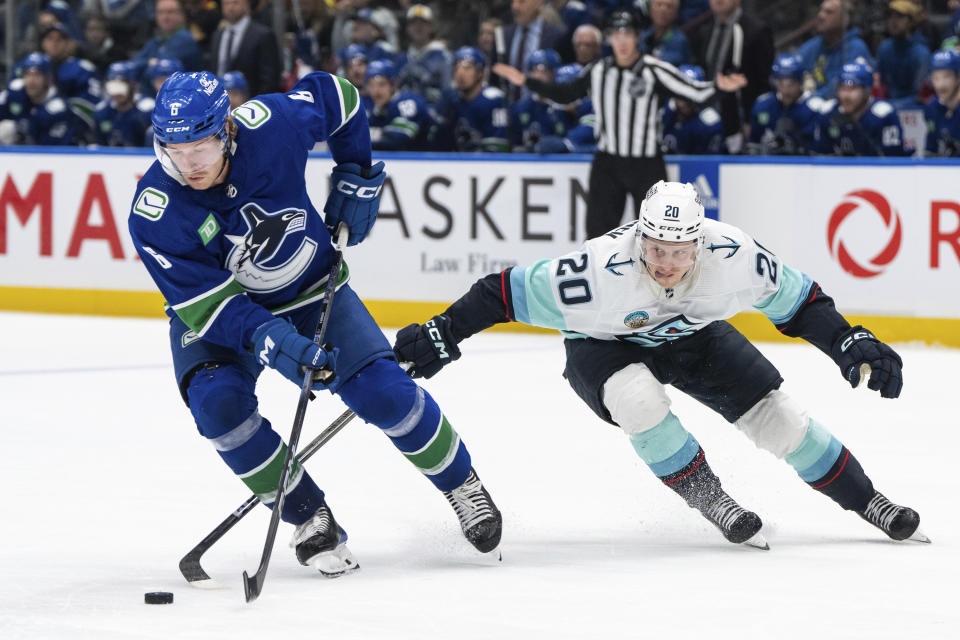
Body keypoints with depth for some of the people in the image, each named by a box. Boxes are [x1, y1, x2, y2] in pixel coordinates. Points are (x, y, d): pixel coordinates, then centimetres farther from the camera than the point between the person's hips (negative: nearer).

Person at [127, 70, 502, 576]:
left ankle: (463, 484, 16)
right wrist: (269, 342, -43)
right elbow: (209, 304, -29)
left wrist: (356, 176, -3)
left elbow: (333, 95, -4)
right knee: (218, 402, -27)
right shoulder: (154, 213, -30)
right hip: (220, 318, -1)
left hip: (312, 293, 1)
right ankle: (310, 518, -9)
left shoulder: (270, 125, -27)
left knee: (384, 390, -12)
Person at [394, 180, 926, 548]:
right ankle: (707, 497, -14)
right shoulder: (604, 270, -40)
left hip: (696, 337, 2)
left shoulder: (732, 256, -32)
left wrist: (852, 345, -21)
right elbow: (510, 292, -31)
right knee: (638, 398, -34)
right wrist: (442, 336, -32)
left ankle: (865, 501, 13)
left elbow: (797, 300, -15)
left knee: (774, 414, -6)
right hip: (603, 348, -2)